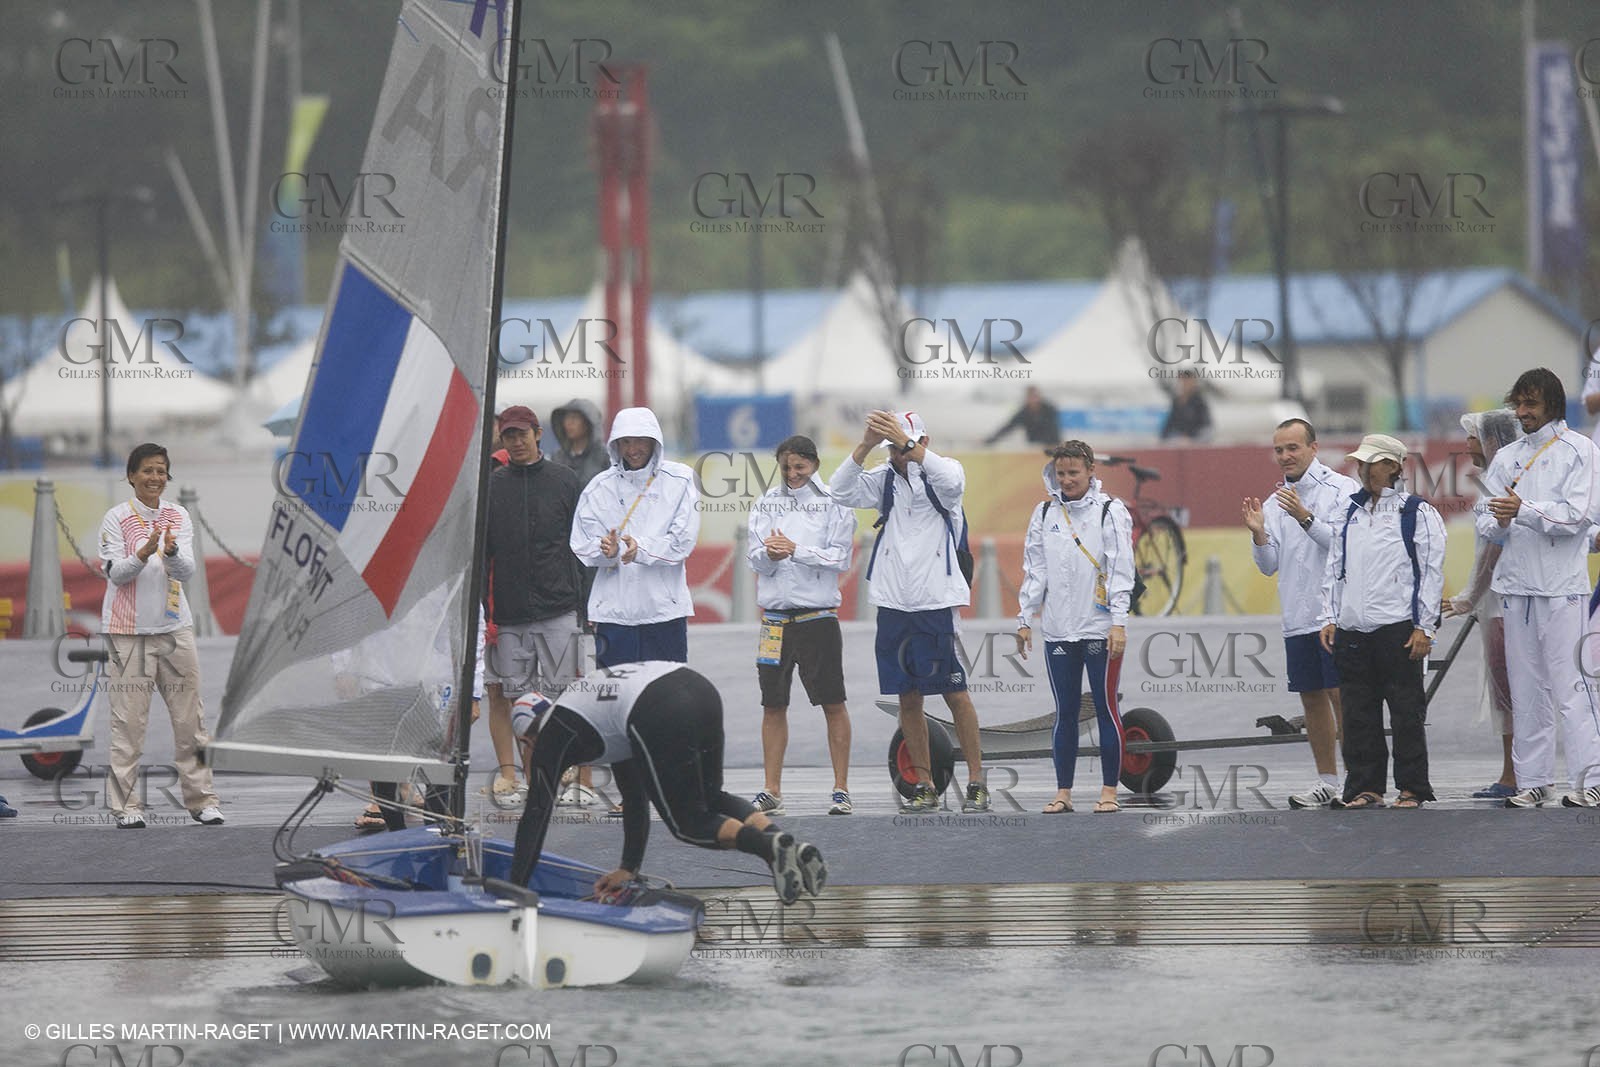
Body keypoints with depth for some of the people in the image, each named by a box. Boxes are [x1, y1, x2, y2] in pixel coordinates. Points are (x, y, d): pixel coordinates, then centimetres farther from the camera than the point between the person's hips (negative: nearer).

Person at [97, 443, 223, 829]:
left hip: (174, 627, 4)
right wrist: (144, 552, -25)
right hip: (129, 630, -4)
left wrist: (172, 551, -24)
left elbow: (187, 570, -3)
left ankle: (201, 800, 10)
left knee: (190, 717, 4)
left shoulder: (178, 517, 7)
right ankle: (125, 805, -3)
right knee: (129, 720, -5)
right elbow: (115, 573, -9)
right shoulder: (116, 519, -2)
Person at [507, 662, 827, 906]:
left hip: (661, 716, -7)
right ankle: (780, 840, 2)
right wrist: (629, 868, 51)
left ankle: (768, 845, -19)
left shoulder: (552, 733, 21)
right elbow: (634, 797, 46)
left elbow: (536, 813, 19)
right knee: (712, 799, 25)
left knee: (687, 821, 6)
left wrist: (514, 892, 22)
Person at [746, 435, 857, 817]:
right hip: (776, 615, 3)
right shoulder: (766, 505, 10)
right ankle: (771, 792, 10)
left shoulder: (833, 504, 0)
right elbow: (757, 560, 4)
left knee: (833, 703, -1)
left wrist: (796, 551, -18)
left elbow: (839, 558, -7)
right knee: (773, 704, 5)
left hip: (818, 615, -3)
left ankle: (841, 788, 3)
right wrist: (770, 554, -18)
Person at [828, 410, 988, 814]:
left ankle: (976, 781, 4)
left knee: (955, 693, -2)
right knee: (908, 697, 5)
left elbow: (952, 481, -25)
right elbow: (842, 492, -6)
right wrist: (865, 446, -20)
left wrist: (908, 444, -36)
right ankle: (924, 786, 11)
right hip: (893, 603, 4)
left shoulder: (942, 472, -1)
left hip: (937, 602, -4)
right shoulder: (885, 479, 9)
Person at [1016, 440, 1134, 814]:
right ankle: (1063, 793, 9)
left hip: (1101, 629, -4)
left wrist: (1119, 621, -12)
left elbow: (1121, 569, -6)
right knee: (1065, 712, 6)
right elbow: (1035, 569, 14)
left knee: (1105, 708, 0)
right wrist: (1025, 619, 10)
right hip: (1058, 629, 4)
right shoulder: (1045, 514, 10)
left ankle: (1109, 791, 5)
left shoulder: (1111, 511, -1)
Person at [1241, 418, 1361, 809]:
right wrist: (1258, 534, -6)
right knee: (1312, 697, 9)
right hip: (1298, 619, 6)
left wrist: (1306, 518, -21)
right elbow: (1269, 566, 12)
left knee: (1341, 692, -10)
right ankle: (1327, 781, 16)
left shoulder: (1342, 489, -3)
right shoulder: (1275, 503, 15)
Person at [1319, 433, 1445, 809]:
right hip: (1352, 632, 5)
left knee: (1406, 712, -2)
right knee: (1358, 714, 5)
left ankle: (1412, 789, 4)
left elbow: (1431, 572, -2)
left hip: (1398, 630, -5)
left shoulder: (1417, 513, 1)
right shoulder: (1349, 516, 16)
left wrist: (1424, 626, -8)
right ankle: (1365, 788, 11)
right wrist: (1329, 618, 10)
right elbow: (1333, 570, 19)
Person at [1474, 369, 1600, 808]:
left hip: (1561, 585, -5)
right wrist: (1496, 522, -9)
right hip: (1516, 582, 5)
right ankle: (1533, 779, 9)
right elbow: (1486, 519, 14)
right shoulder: (1506, 457, 17)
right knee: (1526, 689, 5)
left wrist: (1524, 510, -18)